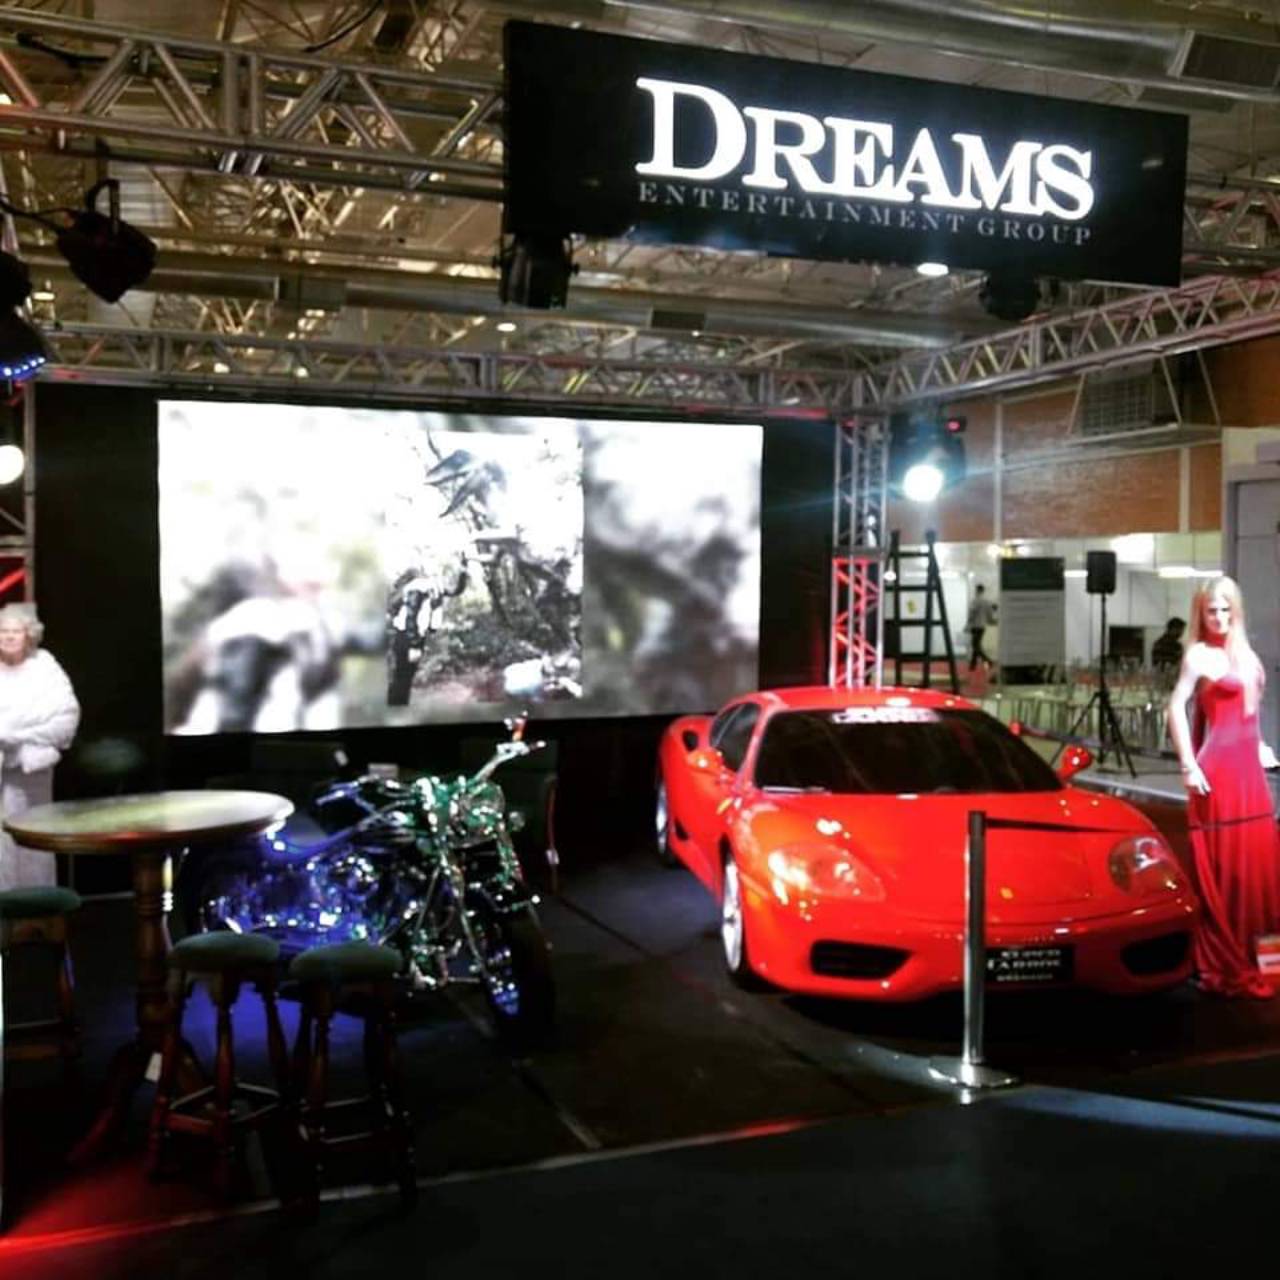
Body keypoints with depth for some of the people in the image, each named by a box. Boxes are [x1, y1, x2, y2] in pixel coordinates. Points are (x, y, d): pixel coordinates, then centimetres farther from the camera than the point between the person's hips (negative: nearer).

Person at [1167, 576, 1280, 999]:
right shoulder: (1199, 654, -8)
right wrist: (1188, 765, -19)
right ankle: (1224, 968, 6)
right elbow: (1176, 709, -14)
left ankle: (1241, 956, 28)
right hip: (1218, 769, -8)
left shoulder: (1244, 654, 13)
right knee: (1221, 868, -2)